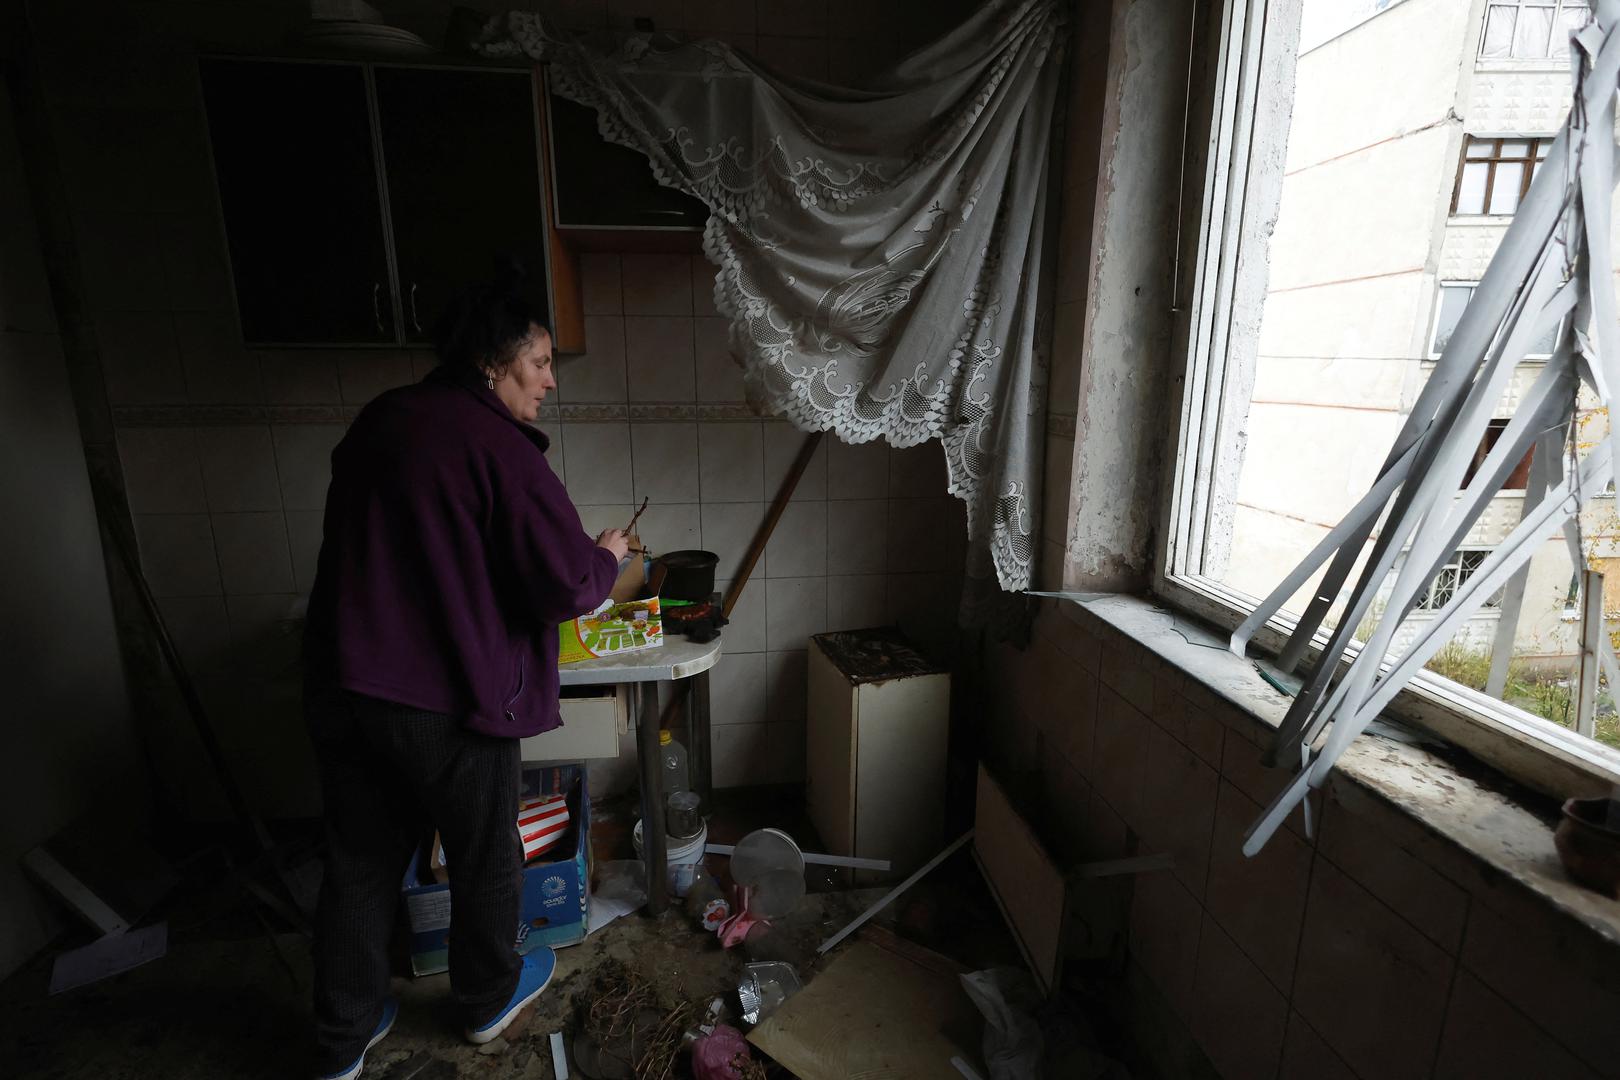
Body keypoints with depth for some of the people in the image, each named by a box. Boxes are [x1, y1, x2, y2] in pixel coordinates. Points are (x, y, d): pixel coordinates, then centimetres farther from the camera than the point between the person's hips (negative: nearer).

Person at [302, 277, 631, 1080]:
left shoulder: (376, 422, 7)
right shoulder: (498, 445, -17)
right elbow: (567, 586, -20)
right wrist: (606, 556, 1)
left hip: (340, 689, 7)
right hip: (447, 703, -7)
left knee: (359, 863, 21)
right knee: (485, 859, 17)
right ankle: (489, 999, 41)